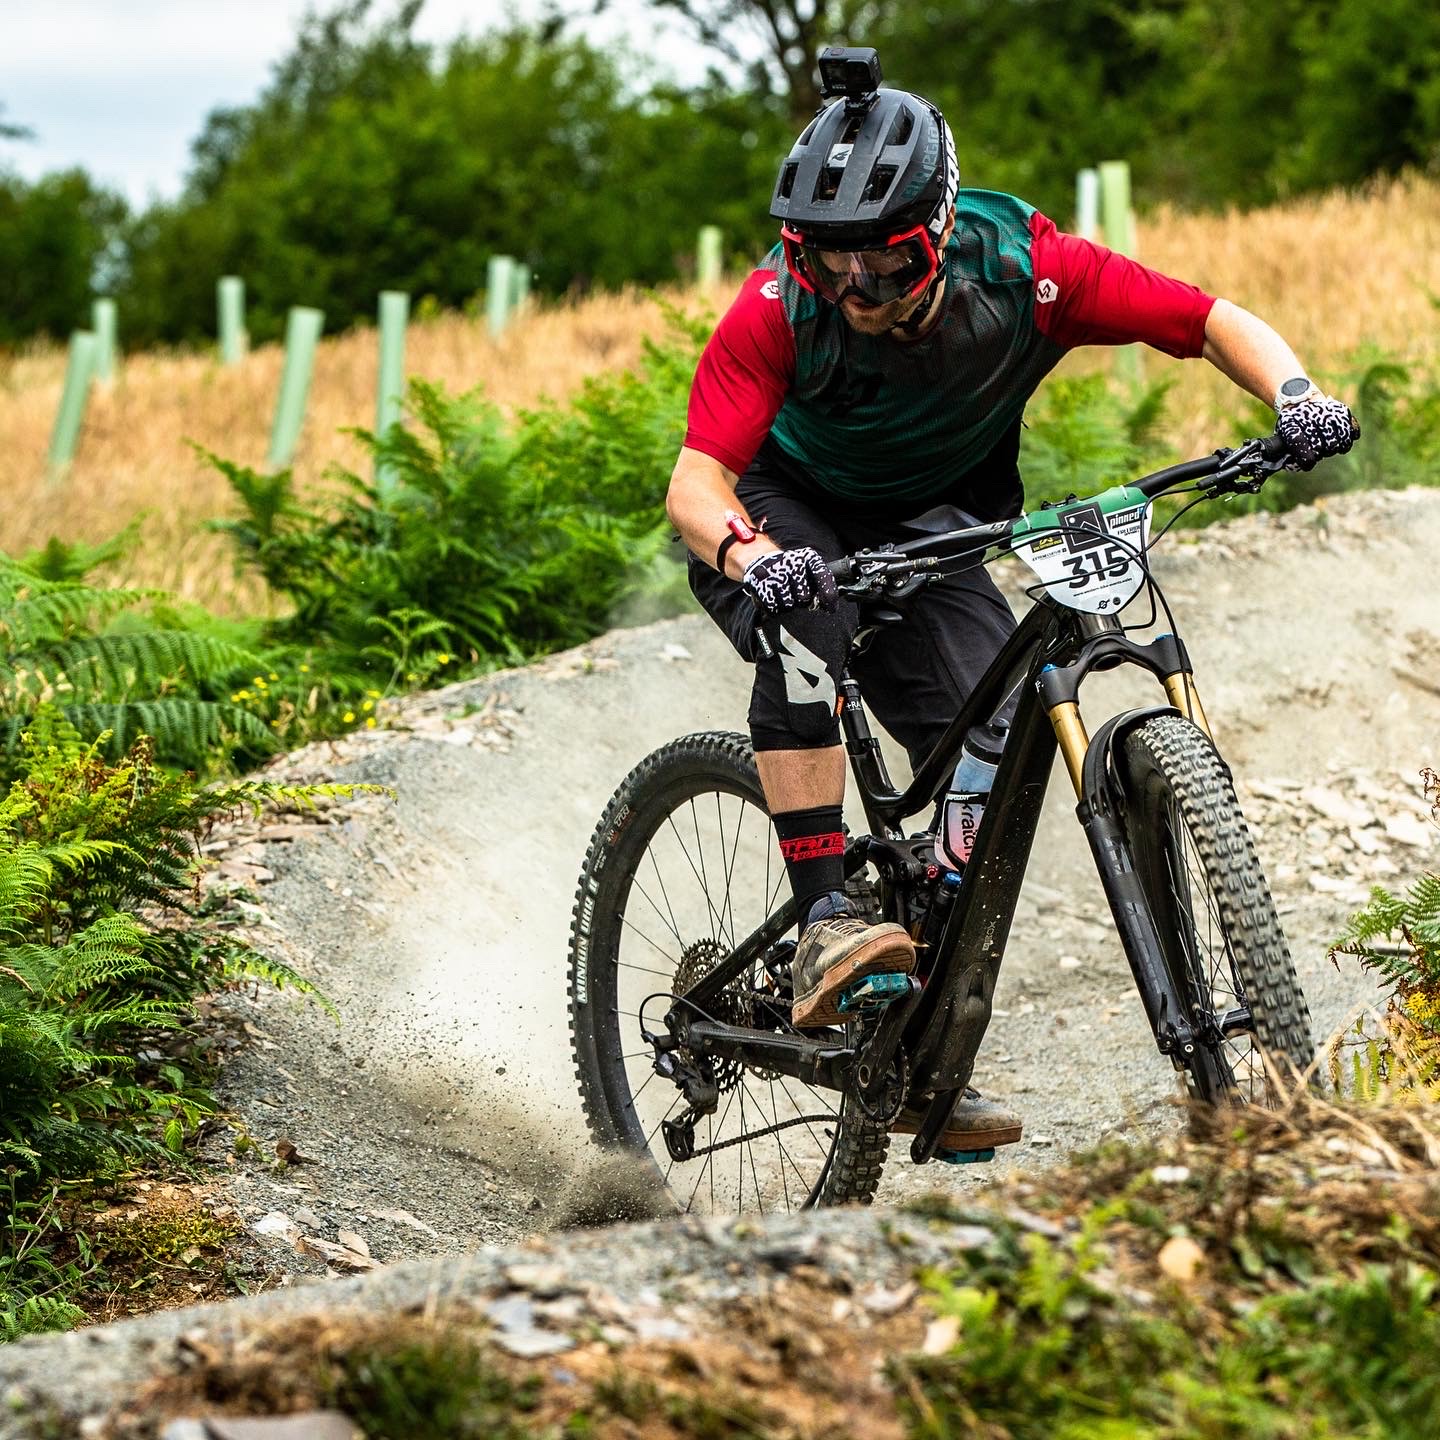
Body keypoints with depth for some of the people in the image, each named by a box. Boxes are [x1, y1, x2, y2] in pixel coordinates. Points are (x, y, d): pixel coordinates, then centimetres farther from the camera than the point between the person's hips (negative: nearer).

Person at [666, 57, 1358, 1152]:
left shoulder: (1019, 271, -27)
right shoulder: (779, 310, -31)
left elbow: (1217, 321, -20)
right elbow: (696, 481, -38)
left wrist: (1296, 395, -39)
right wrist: (751, 556, -60)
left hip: (930, 522, 2)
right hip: (784, 514, -2)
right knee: (807, 619, -38)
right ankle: (823, 928, -37)